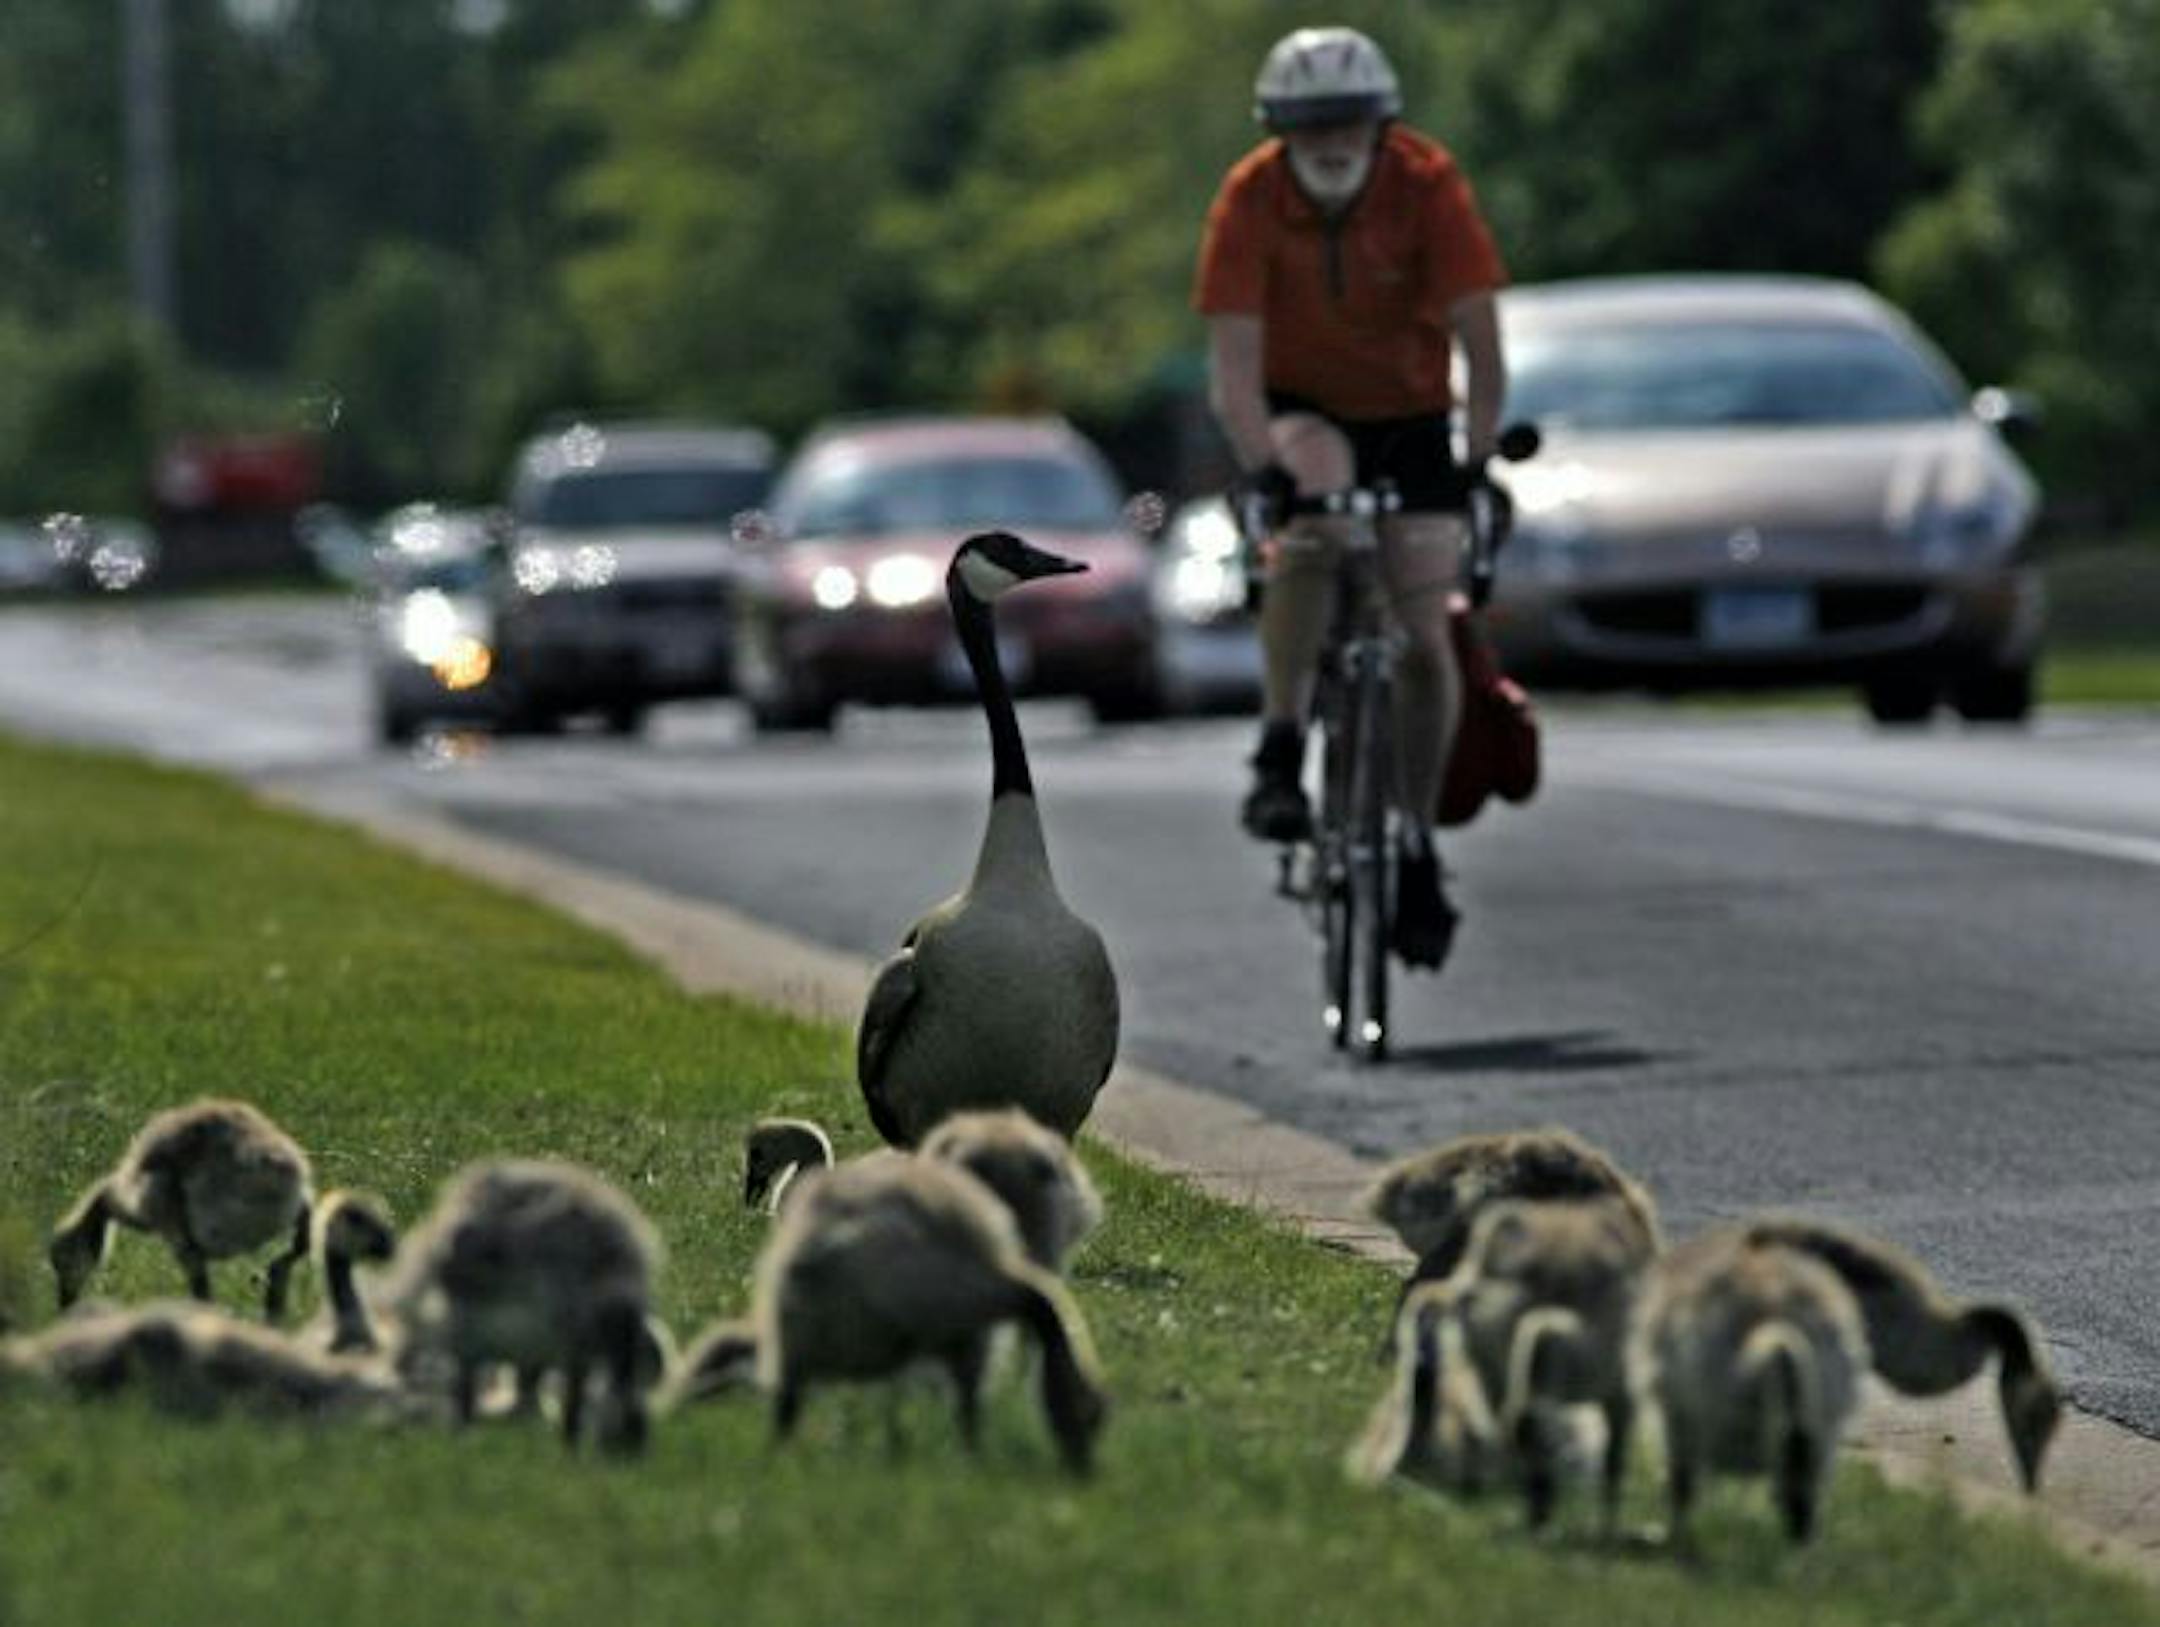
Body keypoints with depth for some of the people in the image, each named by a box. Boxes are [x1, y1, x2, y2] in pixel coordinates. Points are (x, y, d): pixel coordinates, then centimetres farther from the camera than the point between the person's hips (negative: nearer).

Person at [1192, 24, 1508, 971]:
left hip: (1409, 413, 1)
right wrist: (1265, 467, -43)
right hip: (1300, 412, -1)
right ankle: (1280, 757, -28)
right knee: (1310, 526, -35)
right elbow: (1233, 359, -28)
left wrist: (1480, 461, -36)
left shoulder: (1427, 184, -22)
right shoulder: (1250, 200, -22)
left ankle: (1416, 843, 10)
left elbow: (1480, 341, -25)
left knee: (1425, 638, -8)